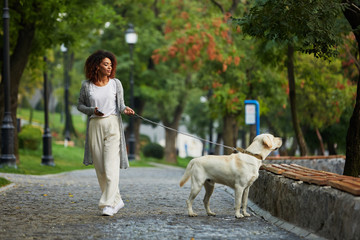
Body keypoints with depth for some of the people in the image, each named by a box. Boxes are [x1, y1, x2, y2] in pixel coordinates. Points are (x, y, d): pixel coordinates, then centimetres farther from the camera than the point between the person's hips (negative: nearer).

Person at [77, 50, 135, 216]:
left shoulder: (115, 83, 4)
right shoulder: (87, 85, 4)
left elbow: (120, 104, 8)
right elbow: (80, 105, 12)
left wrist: (125, 110, -15)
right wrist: (92, 110, -8)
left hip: (112, 124, -2)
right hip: (94, 126, 2)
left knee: (111, 165, -12)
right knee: (100, 167, 5)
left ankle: (109, 204, -14)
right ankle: (117, 201, 19)